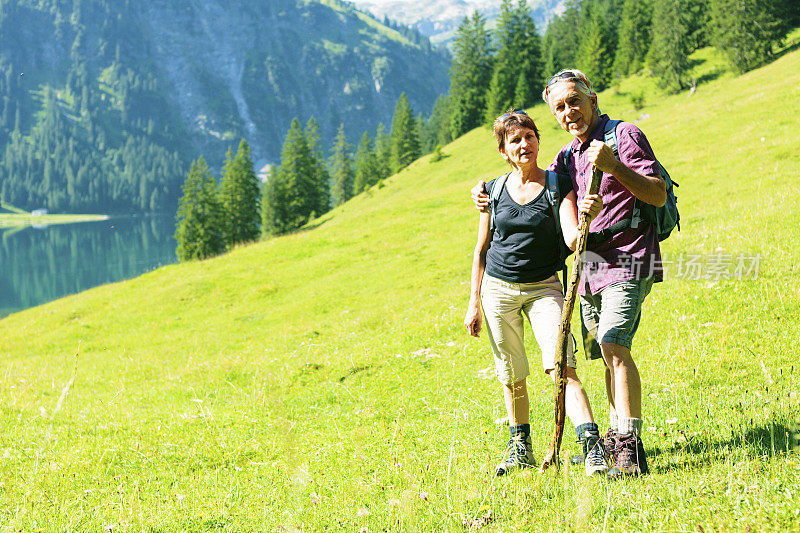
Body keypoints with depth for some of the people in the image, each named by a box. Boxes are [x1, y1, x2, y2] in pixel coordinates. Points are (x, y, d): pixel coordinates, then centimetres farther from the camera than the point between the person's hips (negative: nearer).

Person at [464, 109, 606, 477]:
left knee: (562, 367, -18)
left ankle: (593, 447, -22)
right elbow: (482, 249, 10)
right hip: (498, 288, 3)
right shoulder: (494, 191, 3)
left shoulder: (559, 185, -4)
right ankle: (520, 447, 25)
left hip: (544, 288, -2)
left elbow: (572, 239, -18)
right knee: (511, 376, 9)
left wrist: (588, 216, -40)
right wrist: (474, 302, 8)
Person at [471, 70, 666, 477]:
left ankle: (631, 449, -24)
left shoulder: (624, 135, -6)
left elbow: (658, 195, -15)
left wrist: (614, 166, -29)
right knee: (605, 354, 11)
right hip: (591, 267, 8)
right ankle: (616, 437, 21)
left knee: (613, 345, -21)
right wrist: (490, 197, 10)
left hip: (627, 261, -8)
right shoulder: (569, 155, 17)